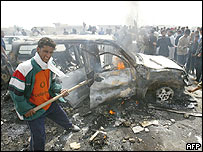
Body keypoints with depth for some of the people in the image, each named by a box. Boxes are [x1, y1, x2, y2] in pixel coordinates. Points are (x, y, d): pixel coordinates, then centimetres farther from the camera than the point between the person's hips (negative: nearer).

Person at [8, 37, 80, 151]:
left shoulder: (50, 66, -5)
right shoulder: (24, 68, -27)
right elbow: (14, 90, -18)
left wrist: (60, 90, -9)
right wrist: (25, 109, -16)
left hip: (50, 102, 7)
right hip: (33, 109, -6)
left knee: (62, 117, 28)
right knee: (39, 138, 3)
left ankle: (69, 127, 63)